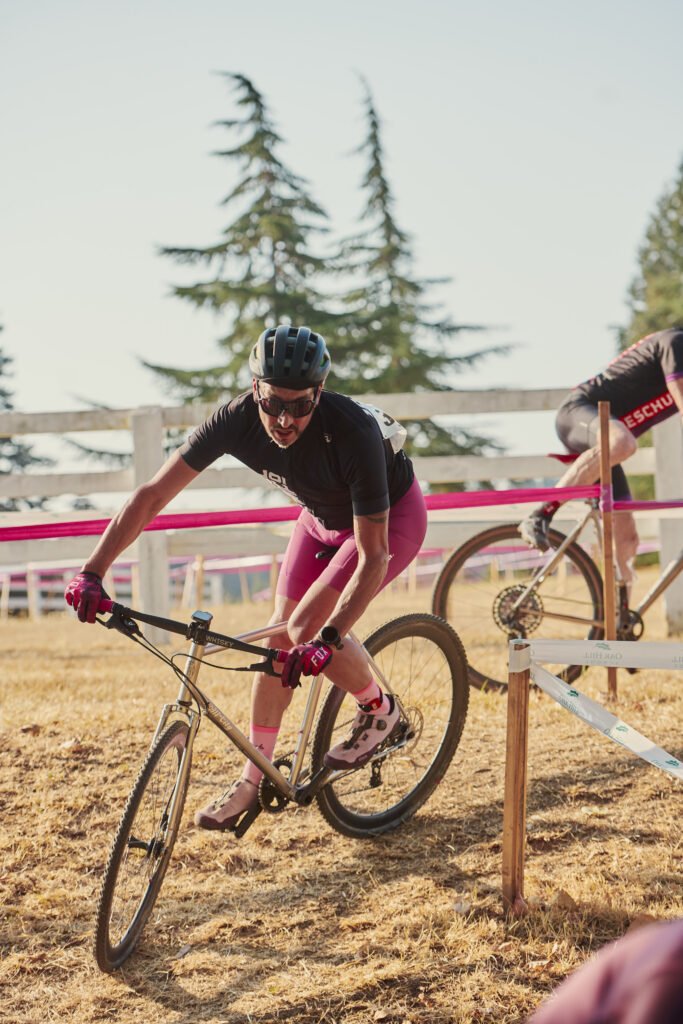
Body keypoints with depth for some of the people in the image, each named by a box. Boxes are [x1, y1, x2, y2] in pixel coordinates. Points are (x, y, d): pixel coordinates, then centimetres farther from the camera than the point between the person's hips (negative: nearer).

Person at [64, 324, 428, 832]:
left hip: (393, 515, -5)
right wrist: (92, 573, -29)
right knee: (280, 638, 1)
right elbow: (153, 493, -22)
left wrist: (328, 639, -47)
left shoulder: (352, 432, -40)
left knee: (305, 625, -22)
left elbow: (373, 557, -37)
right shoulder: (238, 419, -28)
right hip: (322, 515, 5)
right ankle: (254, 780, 14)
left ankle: (379, 710, 4)